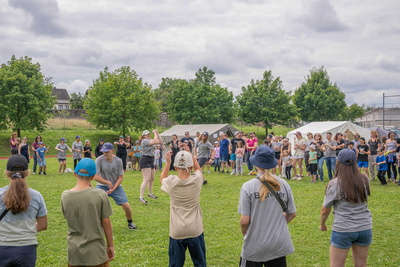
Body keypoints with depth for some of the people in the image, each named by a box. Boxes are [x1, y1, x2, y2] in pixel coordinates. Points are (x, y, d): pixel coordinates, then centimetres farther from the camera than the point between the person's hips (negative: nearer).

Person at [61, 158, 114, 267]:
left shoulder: (65, 196, -5)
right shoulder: (100, 195, -13)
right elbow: (106, 222, -8)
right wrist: (110, 245, 5)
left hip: (74, 253, 3)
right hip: (96, 253, -2)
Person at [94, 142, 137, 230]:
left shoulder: (118, 161, -10)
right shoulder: (99, 160, -14)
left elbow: (120, 177, -5)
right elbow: (95, 177, -16)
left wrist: (113, 188, -17)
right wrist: (108, 183, -15)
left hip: (116, 186, 1)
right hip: (102, 186, -1)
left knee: (127, 206, -7)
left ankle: (130, 222, 22)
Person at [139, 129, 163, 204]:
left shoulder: (150, 140, 15)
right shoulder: (145, 141, -12)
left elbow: (160, 141, 11)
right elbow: (155, 141, -24)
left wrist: (157, 133, 4)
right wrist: (155, 133, -10)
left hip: (151, 161, 10)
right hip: (145, 161, -10)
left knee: (152, 179, 21)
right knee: (147, 180, -16)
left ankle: (150, 194, 39)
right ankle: (141, 197, -18)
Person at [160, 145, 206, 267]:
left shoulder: (171, 182, -12)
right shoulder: (196, 180, -11)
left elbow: (162, 179, 14)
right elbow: (198, 168, 14)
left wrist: (167, 162, 13)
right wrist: (189, 153, 15)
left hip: (177, 232, -1)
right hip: (195, 231, 1)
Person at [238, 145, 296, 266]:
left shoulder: (248, 187, -14)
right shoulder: (284, 184, -5)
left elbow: (244, 221, -13)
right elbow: (292, 214, 5)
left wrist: (245, 235, 6)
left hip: (254, 247, -3)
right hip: (279, 245, 3)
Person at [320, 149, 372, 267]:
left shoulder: (334, 184, -13)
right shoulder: (364, 180, -3)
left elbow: (325, 210, -6)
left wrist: (322, 224, 15)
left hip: (343, 230, -4)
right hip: (365, 228, 4)